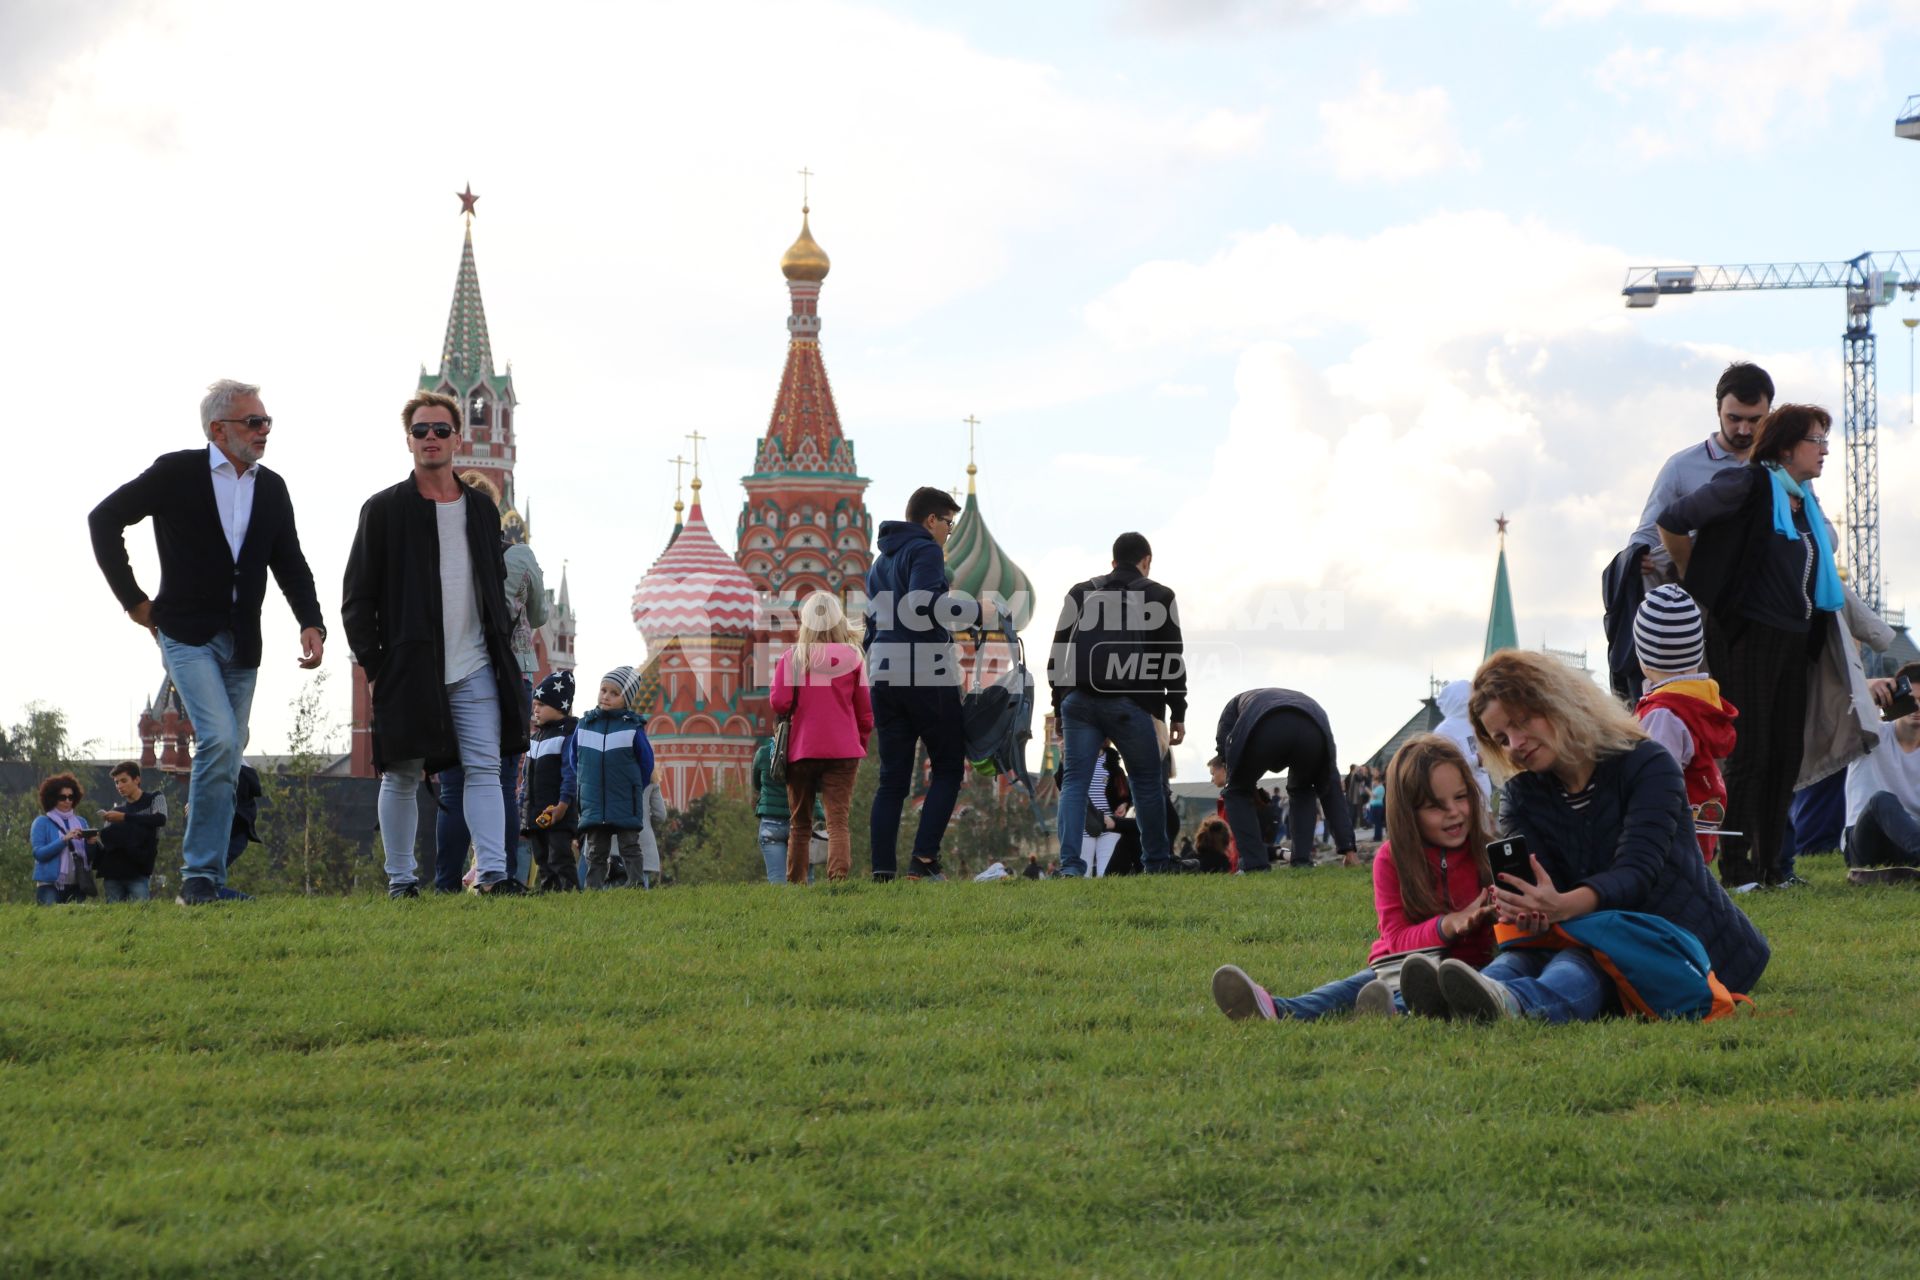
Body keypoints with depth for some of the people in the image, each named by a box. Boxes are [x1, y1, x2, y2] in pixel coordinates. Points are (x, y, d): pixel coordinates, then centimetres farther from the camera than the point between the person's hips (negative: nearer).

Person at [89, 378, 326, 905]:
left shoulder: (271, 488, 11)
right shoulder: (177, 473, -5)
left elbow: (290, 565, 14)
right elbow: (104, 519, 1)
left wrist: (311, 623, -3)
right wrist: (132, 598, -2)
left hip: (241, 643, 6)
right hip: (188, 635, -6)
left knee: (225, 758, 6)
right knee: (220, 740, -21)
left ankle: (205, 879, 13)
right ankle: (200, 874, -14)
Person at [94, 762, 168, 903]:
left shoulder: (154, 799, 10)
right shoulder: (116, 810, 22)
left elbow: (160, 819, -11)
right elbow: (105, 840, 20)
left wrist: (124, 817, -12)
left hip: (138, 872, -4)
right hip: (112, 873, 4)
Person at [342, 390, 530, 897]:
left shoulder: (481, 509, 14)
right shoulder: (384, 510, 2)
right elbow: (356, 598, 1)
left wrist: (501, 646, 11)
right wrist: (373, 667, -5)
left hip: (475, 668, 3)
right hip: (407, 668, -3)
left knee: (484, 769, -7)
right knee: (401, 776, 3)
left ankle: (492, 873, -11)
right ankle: (401, 880, 11)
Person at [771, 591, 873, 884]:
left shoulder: (792, 657, -3)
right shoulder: (852, 658, 0)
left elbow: (780, 704, -9)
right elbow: (865, 711, 5)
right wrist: (861, 746, 18)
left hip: (801, 750, 0)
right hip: (844, 750, 0)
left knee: (799, 823, 13)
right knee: (839, 821, -7)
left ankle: (796, 883, 13)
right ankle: (838, 878, -25)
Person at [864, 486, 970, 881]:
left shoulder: (881, 562, 22)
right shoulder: (925, 551, -4)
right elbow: (924, 605, -20)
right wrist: (979, 610, -13)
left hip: (885, 678, 7)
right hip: (927, 675, -7)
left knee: (892, 778, 7)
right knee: (947, 769, 1)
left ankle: (883, 869, -1)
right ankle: (924, 858, -13)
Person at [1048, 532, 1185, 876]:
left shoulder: (1080, 593, 20)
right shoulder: (1159, 596, 11)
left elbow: (1057, 655, 17)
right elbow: (1172, 658, 7)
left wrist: (1059, 709, 21)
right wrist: (1178, 714, 12)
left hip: (1079, 701, 2)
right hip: (1129, 705, -2)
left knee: (1074, 782, 0)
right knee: (1148, 782, 11)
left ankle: (1070, 865, -14)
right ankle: (1158, 865, 17)